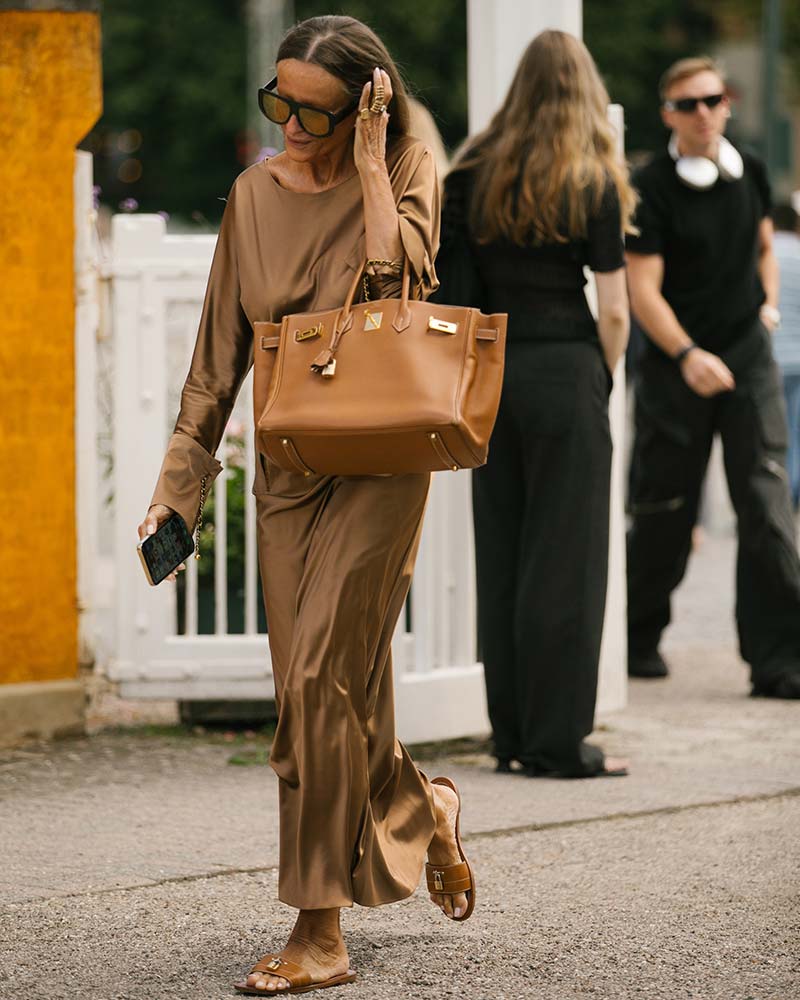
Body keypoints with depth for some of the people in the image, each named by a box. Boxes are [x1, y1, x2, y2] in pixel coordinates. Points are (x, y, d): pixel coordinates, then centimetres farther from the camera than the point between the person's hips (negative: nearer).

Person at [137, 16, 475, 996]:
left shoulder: (405, 171, -3)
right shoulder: (256, 191, 8)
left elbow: (396, 282, -23)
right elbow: (221, 344, 12)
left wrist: (368, 164, -16)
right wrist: (179, 473, 9)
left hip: (379, 462, -5)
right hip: (287, 464, 5)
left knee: (321, 677, -13)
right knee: (320, 687, 4)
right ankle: (421, 812, 32)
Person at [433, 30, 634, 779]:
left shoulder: (473, 176, 5)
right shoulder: (593, 184, -5)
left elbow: (448, 295, 3)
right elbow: (613, 311, -7)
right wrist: (602, 379, 8)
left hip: (491, 374, 4)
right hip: (565, 373, -4)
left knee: (501, 555, 11)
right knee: (564, 558, 0)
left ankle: (512, 736, 15)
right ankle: (557, 742, 1)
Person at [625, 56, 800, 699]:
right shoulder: (651, 189, -9)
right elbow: (643, 289, -15)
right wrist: (686, 354, -28)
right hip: (675, 367, -3)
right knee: (663, 513, 6)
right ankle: (638, 639, 29)